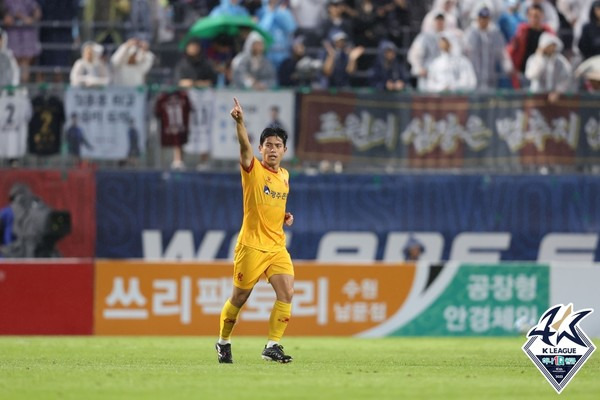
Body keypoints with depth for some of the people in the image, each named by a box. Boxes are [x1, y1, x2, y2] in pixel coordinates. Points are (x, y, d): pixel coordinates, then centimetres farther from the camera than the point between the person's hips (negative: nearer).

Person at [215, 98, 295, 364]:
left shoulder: (284, 176, 12)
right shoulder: (253, 170, -6)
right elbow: (245, 146, -26)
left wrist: (285, 216, 7)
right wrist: (239, 122, -45)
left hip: (277, 246, 5)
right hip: (252, 245, -5)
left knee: (286, 294, -12)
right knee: (239, 297, 4)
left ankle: (272, 345, -6)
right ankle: (223, 342, 25)